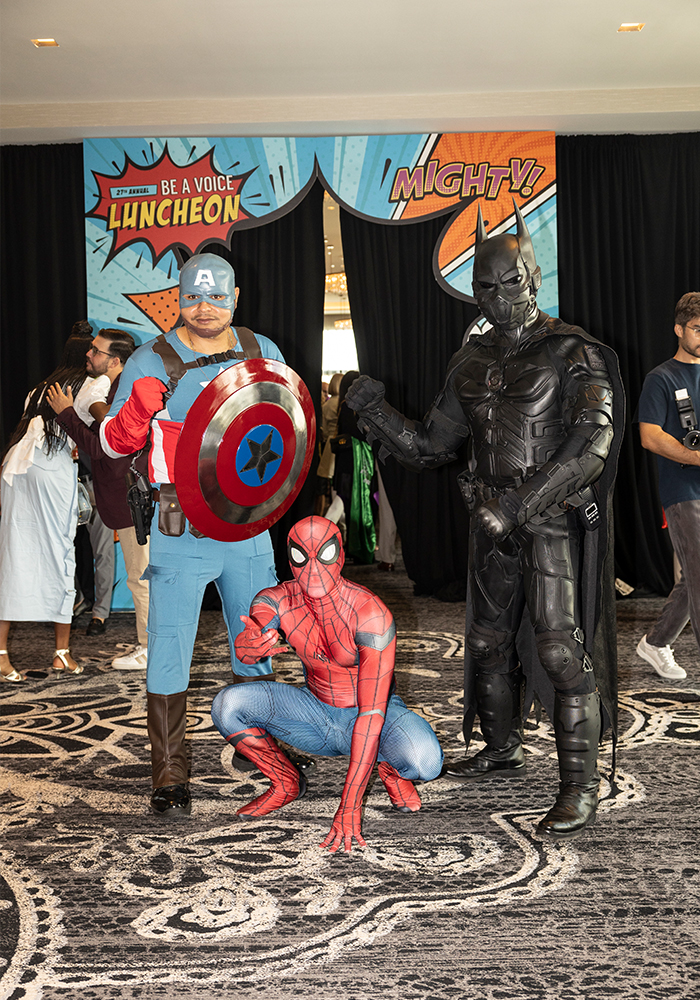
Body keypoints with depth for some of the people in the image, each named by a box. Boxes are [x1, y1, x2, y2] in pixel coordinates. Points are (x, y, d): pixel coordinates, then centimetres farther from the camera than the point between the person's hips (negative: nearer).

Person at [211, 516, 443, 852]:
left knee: (425, 763, -37)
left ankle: (390, 767, 3)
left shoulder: (370, 614, -29)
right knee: (227, 705, -21)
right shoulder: (276, 601, -15)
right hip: (317, 716, 4)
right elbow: (244, 652, -37)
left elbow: (372, 714, -32)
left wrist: (349, 806, -35)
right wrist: (250, 644, -65)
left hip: (376, 715, -3)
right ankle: (286, 784, 5)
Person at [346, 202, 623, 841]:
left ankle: (581, 788, 1)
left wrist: (523, 504, -27)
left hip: (552, 521, -6)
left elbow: (594, 438, -21)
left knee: (560, 648, -10)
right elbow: (429, 447, 14)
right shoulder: (471, 363, 10)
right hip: (493, 523, 7)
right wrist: (376, 414, -3)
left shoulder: (572, 352, -8)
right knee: (489, 640, 16)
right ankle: (502, 749, 36)